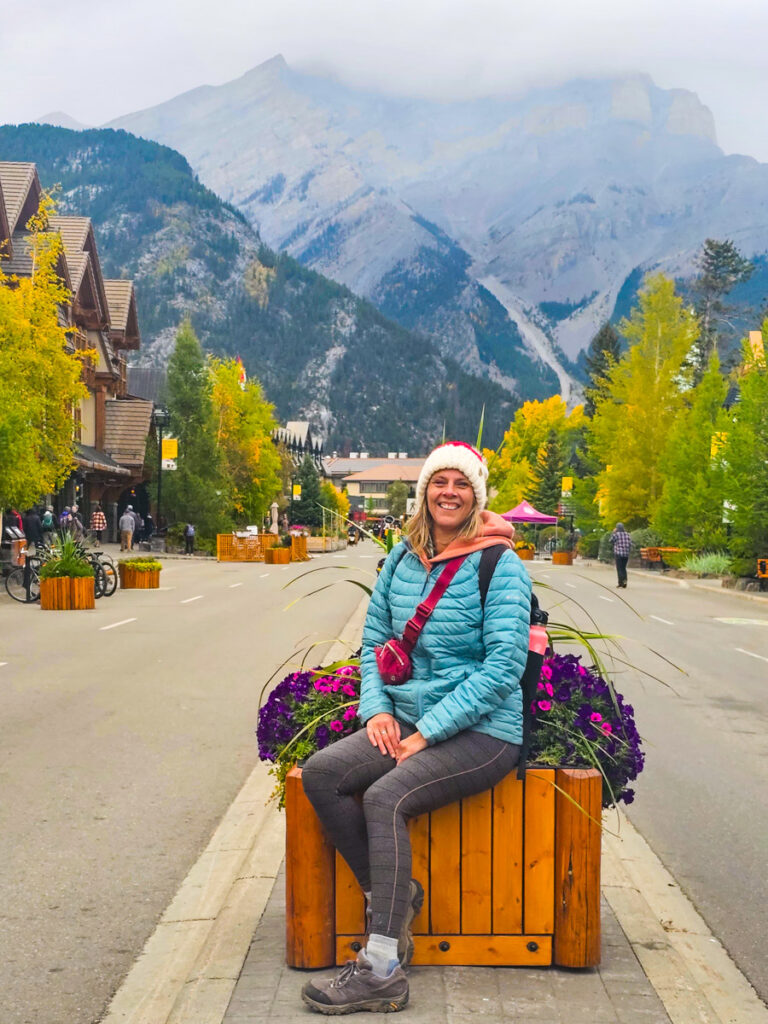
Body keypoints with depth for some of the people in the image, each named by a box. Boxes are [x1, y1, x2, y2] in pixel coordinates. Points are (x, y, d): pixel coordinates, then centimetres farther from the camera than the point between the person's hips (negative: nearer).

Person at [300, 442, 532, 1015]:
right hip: (408, 722, 7)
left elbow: (503, 666, -16)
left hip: (483, 731, -6)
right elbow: (374, 640, 18)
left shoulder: (499, 565, -9)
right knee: (320, 774, -16)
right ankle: (390, 897, -3)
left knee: (386, 798, -29)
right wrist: (377, 709, -2)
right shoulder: (402, 559, 11)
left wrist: (427, 733, -18)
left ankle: (382, 971, -24)